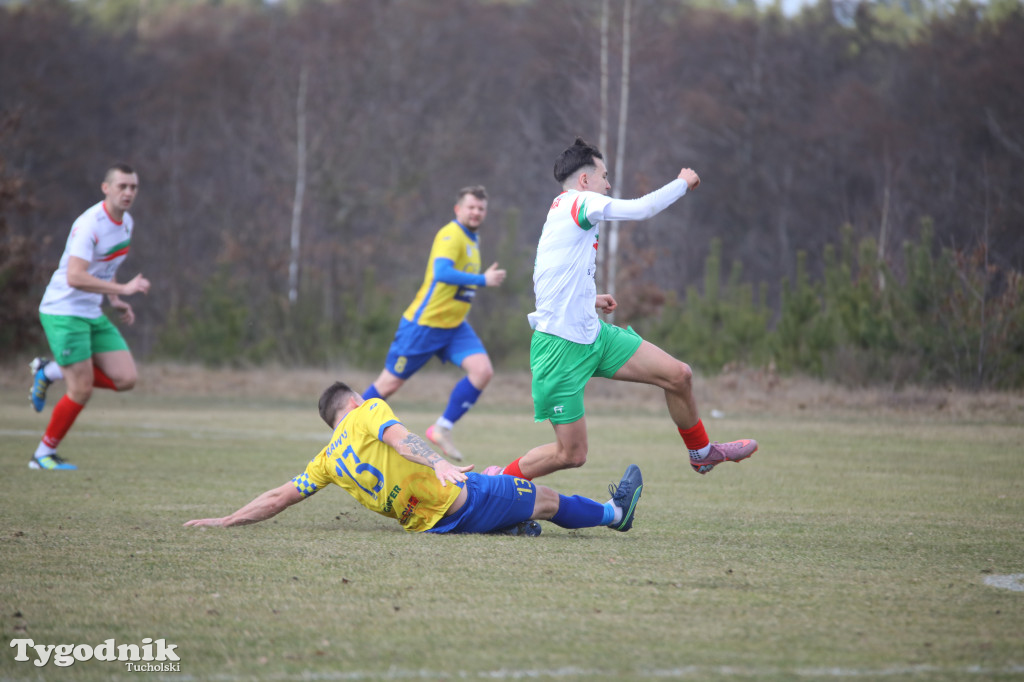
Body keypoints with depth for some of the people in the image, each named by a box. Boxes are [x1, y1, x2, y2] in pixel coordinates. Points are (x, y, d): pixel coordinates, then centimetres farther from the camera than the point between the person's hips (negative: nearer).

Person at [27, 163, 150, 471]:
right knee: (82, 391, -10)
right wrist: (123, 289, -33)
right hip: (63, 311, -8)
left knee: (126, 379, -1)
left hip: (92, 315, 8)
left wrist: (115, 300, 11)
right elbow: (75, 277, -32)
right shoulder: (89, 224, -21)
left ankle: (50, 371, 16)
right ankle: (44, 455, 8)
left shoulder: (126, 223, 7)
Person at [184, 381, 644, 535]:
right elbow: (396, 436, -25)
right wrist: (438, 463, -42)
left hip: (429, 524, 6)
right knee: (546, 500, 12)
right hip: (459, 500, -6)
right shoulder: (367, 412, -5)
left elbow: (280, 497, 7)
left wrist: (226, 521, 13)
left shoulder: (328, 460, 10)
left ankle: (512, 527, 19)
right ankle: (614, 513, 27)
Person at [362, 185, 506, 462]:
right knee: (390, 383, 2)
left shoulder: (472, 238, 13)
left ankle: (442, 429, -5)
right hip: (425, 323, -8)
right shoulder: (451, 235, -17)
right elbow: (442, 273, -33)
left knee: (482, 370, -14)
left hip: (454, 325, 8)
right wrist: (483, 280, -31)